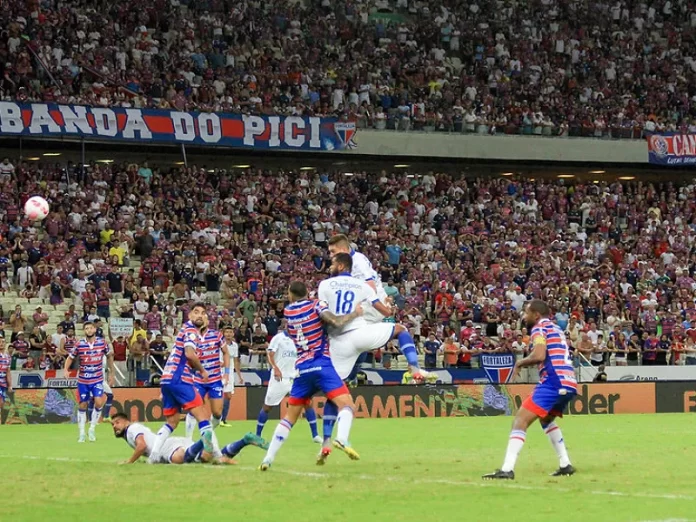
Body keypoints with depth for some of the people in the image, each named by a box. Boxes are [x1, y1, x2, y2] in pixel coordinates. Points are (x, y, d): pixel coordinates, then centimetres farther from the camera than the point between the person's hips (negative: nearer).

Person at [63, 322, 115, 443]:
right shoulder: (79, 345, -8)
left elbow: (109, 356, 11)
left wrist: (112, 373, 13)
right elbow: (70, 358, 2)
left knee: (99, 402, -17)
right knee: (82, 406, 5)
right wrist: (66, 369, -17)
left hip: (97, 379, 0)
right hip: (83, 380, 0)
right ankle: (82, 434, 18)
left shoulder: (102, 343, -5)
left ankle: (92, 428, 4)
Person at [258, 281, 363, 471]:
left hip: (302, 369, 4)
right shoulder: (316, 306, 0)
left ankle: (268, 458, 10)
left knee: (290, 416, 15)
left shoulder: (288, 311, 13)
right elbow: (337, 322, -14)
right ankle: (341, 439, -40)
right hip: (321, 365, -4)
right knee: (346, 404, -11)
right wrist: (355, 313, -1)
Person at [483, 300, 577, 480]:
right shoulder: (556, 329, 24)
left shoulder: (540, 328, -2)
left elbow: (539, 355, -18)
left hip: (553, 383, -9)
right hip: (569, 383, 9)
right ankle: (565, 465, 27)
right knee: (546, 419, 32)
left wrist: (520, 363, -2)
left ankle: (507, 469, -23)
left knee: (520, 420, -11)